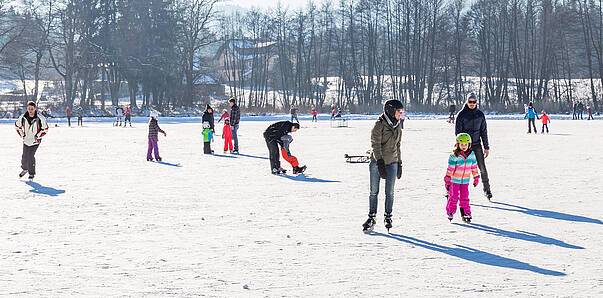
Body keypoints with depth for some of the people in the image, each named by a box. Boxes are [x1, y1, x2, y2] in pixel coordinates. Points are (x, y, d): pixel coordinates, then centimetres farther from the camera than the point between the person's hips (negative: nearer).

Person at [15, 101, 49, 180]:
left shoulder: (40, 118, -16)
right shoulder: (23, 117, -9)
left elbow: (45, 129, -3)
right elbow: (17, 125, 9)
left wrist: (38, 136, -9)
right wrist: (22, 135, 3)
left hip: (35, 141, -3)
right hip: (26, 140, 3)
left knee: (31, 156, -12)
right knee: (25, 156, 7)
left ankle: (32, 173, 3)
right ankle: (24, 169, 35)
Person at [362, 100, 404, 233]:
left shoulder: (397, 126, 8)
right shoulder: (379, 125, -12)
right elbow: (375, 145, -18)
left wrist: (399, 164, 16)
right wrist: (380, 163, -28)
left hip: (392, 162, 4)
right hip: (377, 162, -4)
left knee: (389, 192, 3)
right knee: (374, 192, 2)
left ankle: (388, 217, 14)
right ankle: (371, 218, 11)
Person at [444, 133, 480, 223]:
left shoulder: (471, 154, -1)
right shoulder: (454, 156, -16)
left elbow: (474, 167, 9)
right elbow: (450, 169, -15)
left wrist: (476, 178, 13)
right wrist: (447, 180, -15)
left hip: (465, 181, 3)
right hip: (454, 180, -3)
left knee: (465, 198, 5)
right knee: (453, 197, 1)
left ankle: (466, 214, 13)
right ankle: (450, 212, 16)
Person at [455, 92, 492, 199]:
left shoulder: (480, 114, 5)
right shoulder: (462, 114, -4)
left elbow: (484, 131, 9)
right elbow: (458, 131, -4)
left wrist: (486, 147, 5)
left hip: (477, 144, 2)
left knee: (482, 167, -2)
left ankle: (487, 189, 9)